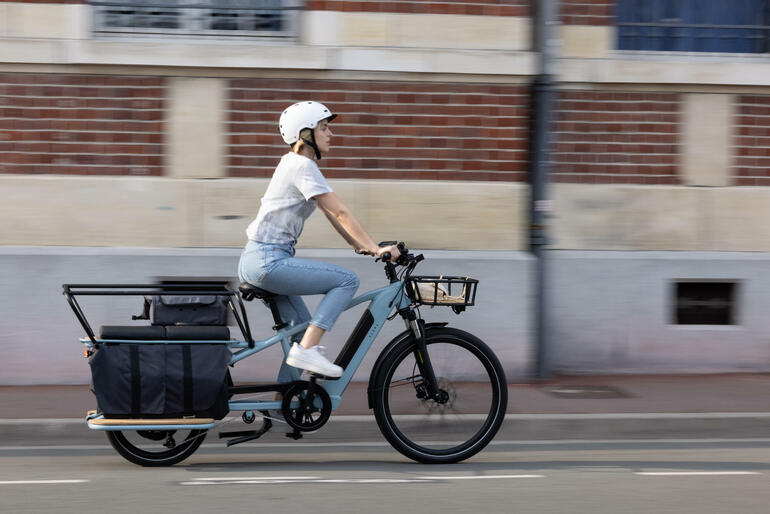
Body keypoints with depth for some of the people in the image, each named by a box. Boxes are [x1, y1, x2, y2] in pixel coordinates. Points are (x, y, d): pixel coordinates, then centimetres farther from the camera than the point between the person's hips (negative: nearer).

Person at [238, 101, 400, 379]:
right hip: (267, 260, -10)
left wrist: (362, 246, 13)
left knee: (304, 328, 15)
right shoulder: (302, 166, -13)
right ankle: (306, 350, -15)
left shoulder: (298, 163, 18)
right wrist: (376, 249, -16)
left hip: (261, 261, 10)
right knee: (347, 280, -12)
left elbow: (331, 214, 19)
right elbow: (341, 213, -16)